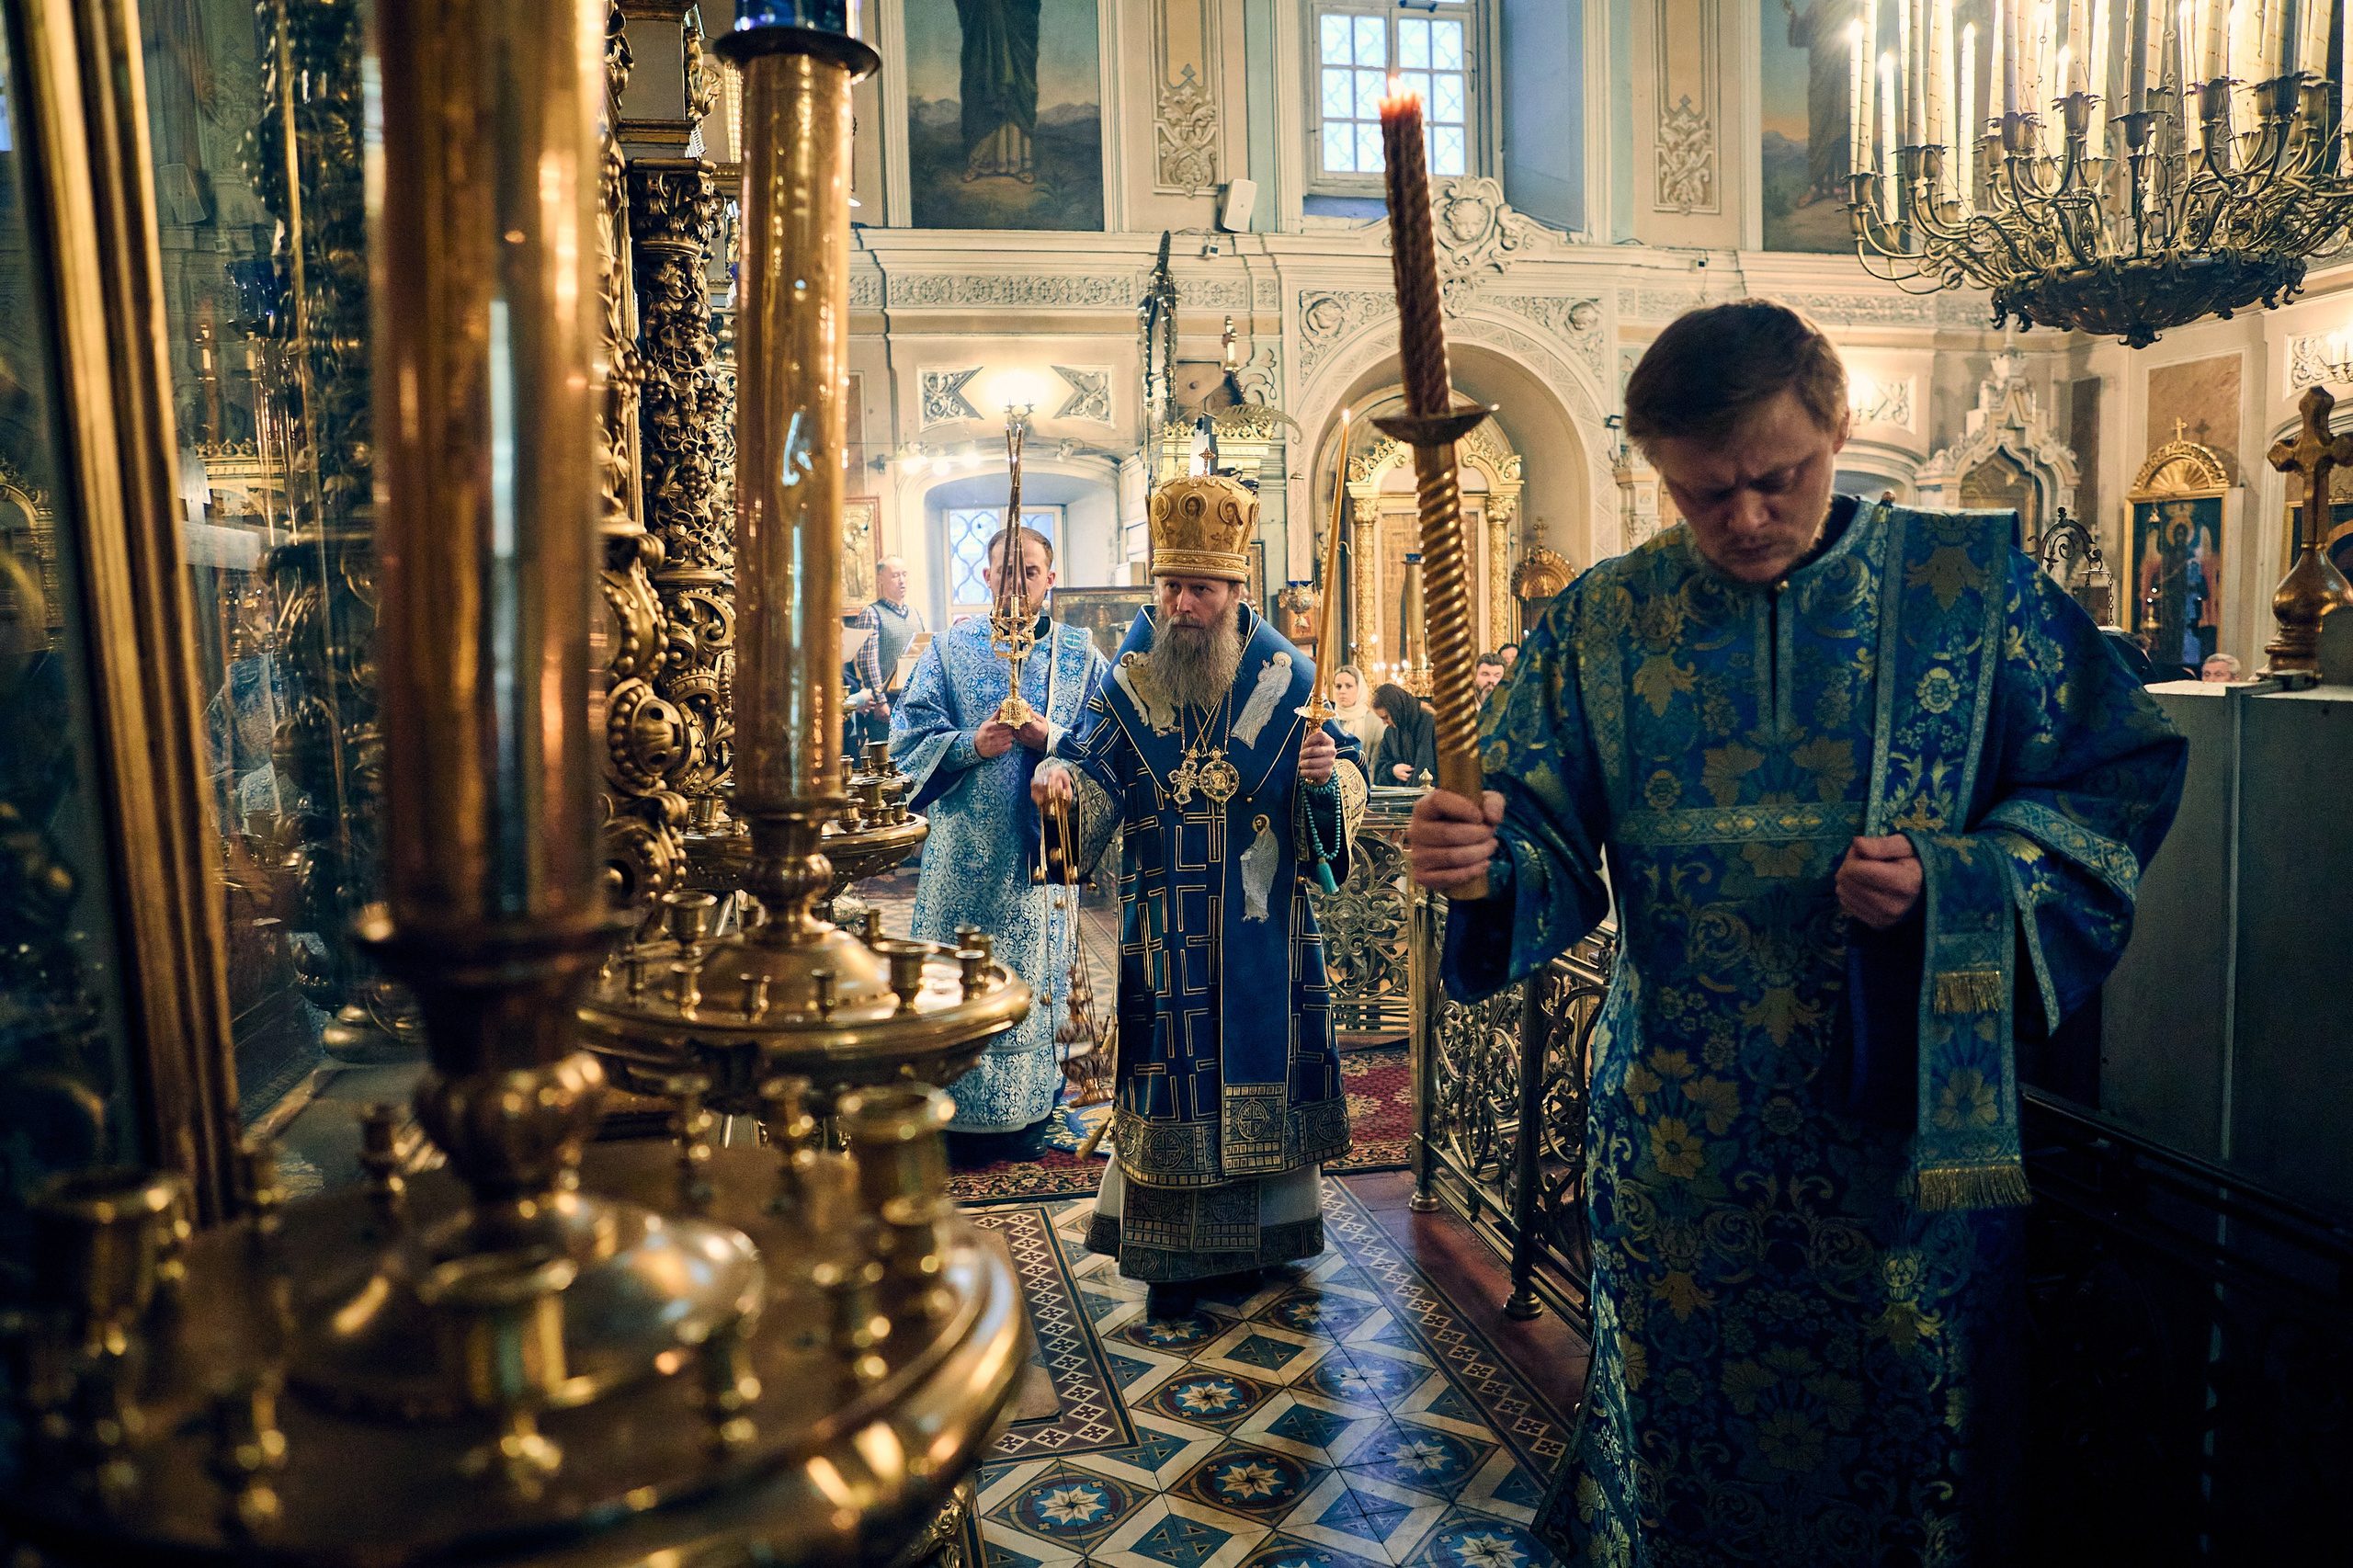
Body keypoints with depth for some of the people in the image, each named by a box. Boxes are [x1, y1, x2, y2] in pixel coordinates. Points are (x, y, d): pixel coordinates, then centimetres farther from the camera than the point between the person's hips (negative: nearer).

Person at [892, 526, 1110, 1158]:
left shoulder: (1081, 655, 7)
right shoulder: (950, 647, 7)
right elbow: (909, 735, 2)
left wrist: (1051, 738, -15)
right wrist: (971, 745, -15)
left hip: (1046, 842, 0)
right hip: (964, 850, 0)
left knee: (1037, 973, 5)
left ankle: (1026, 1114, 18)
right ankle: (957, 1116, 15)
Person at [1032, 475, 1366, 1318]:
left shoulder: (1286, 678, -1)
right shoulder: (1129, 681, 1)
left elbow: (1348, 786, 1)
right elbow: (1098, 776, -1)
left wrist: (1325, 777, -22)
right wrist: (1062, 782, -23)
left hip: (1265, 925, 0)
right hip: (1167, 926, 0)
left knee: (1263, 1056, 11)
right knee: (1173, 1067, 4)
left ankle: (1266, 1227, 31)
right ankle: (1173, 1249, 19)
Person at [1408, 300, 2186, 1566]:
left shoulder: (1973, 585, -2)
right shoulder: (1601, 623, 0)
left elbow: (2115, 783, -1)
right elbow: (1546, 843, -4)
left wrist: (1954, 883, -17)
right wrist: (1481, 859, -27)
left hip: (1913, 1124, 0)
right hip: (1680, 1146, 1)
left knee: (1909, 1437, 16)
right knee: (1681, 1431, 17)